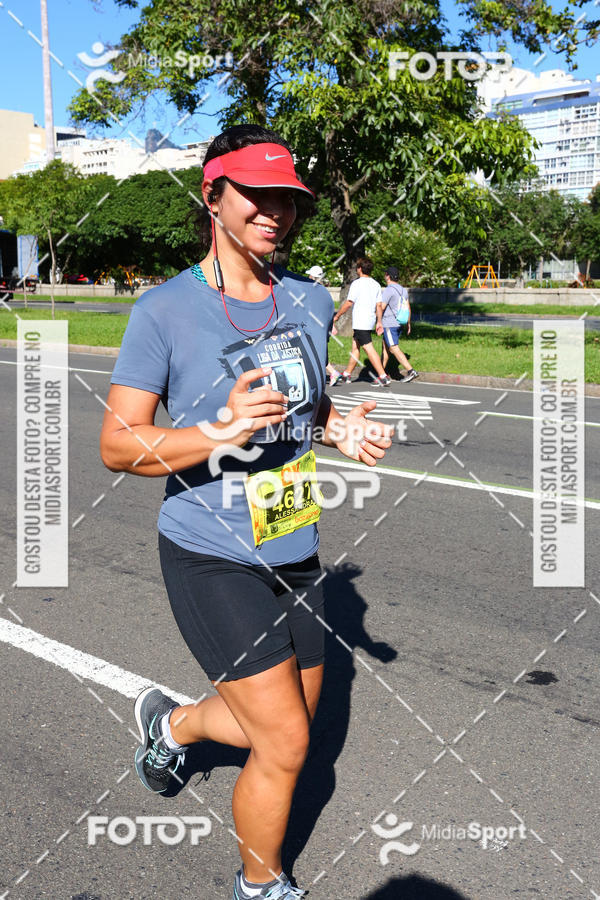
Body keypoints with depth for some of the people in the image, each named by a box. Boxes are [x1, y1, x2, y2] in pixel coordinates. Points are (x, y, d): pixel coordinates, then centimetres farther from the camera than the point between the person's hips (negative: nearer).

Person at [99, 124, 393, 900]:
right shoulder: (164, 311, -13)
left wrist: (341, 428, -3)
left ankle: (170, 722, 49)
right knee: (286, 746, -3)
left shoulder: (313, 303, 4)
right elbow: (117, 444, -13)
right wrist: (219, 433, -29)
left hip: (295, 553, 7)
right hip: (211, 558, -6)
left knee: (287, 728, 19)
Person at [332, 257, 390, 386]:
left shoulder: (357, 283, -11)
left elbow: (349, 303, -13)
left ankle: (383, 376, -15)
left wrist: (337, 316, -3)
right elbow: (378, 305, 11)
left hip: (360, 322, -8)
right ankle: (347, 375, 25)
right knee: (355, 346, 17)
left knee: (369, 349, -10)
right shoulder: (375, 284, 11)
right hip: (370, 321, 8)